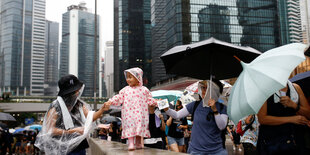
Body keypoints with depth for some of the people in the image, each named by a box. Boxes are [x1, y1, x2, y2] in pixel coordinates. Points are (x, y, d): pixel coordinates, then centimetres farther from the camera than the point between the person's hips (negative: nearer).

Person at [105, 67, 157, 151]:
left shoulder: (144, 89, 8)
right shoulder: (125, 90, 10)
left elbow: (149, 99, 13)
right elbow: (119, 98, 7)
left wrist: (156, 102, 2)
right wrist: (111, 101, -6)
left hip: (140, 113, 0)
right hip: (129, 113, 0)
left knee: (140, 128, 2)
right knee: (130, 127, -9)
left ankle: (138, 143, 15)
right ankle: (131, 143, -7)